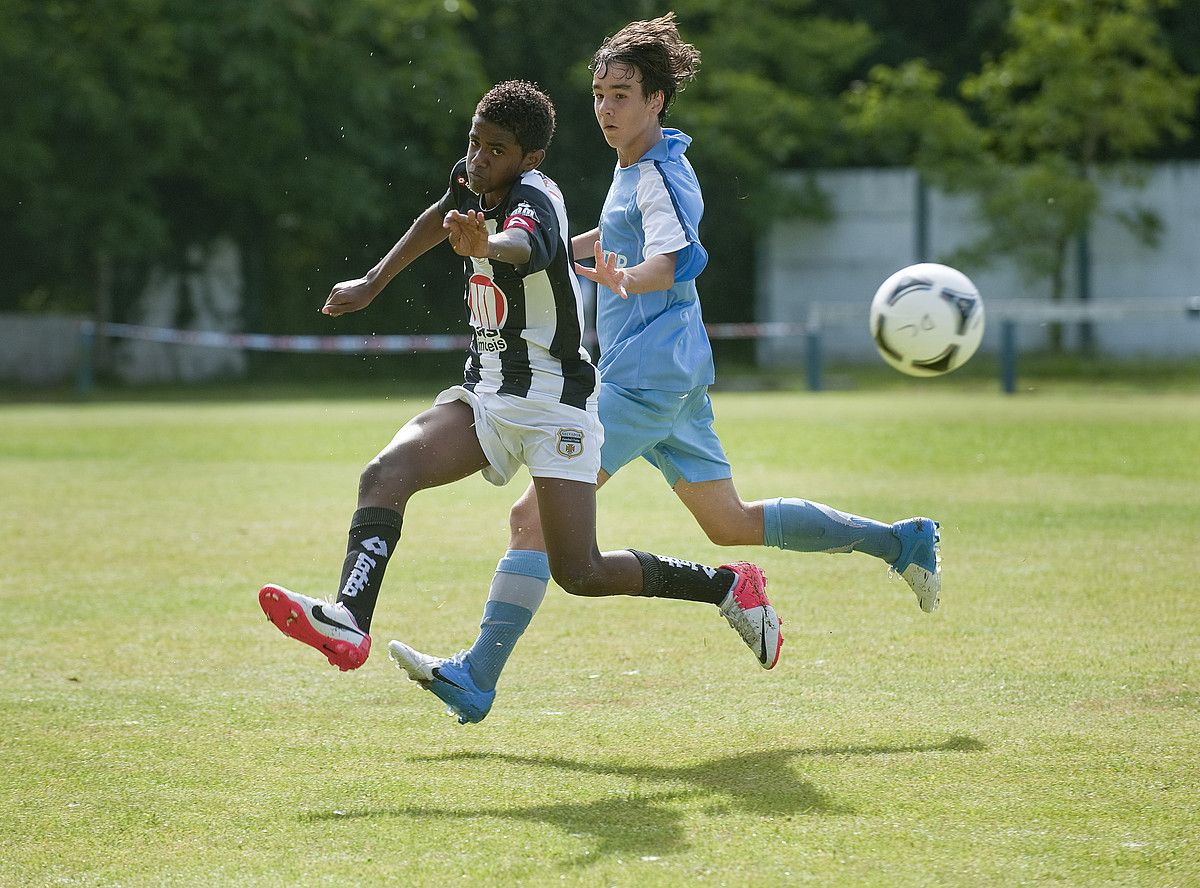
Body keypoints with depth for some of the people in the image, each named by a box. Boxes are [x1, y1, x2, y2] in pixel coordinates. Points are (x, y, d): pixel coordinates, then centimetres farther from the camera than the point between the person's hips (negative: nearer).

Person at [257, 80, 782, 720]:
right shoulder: (473, 182, 3)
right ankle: (348, 623, -34)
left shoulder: (534, 199, -21)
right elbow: (438, 219, 29)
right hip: (483, 396, 7)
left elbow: (524, 244, -48)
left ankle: (730, 587, 9)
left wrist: (486, 245, -71)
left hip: (553, 404, -7)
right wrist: (373, 283, 32)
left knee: (580, 574, -12)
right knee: (386, 473, -19)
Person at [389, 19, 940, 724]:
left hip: (644, 375, -10)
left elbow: (680, 256, -33)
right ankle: (902, 541, 21)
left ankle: (479, 674, -16)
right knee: (731, 522, 18)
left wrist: (626, 280, -52)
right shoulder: (637, 166, 15)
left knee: (536, 516, -13)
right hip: (679, 374, 10)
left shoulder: (659, 173, -14)